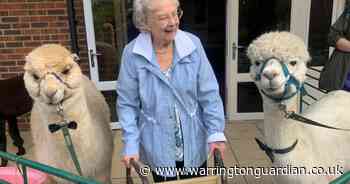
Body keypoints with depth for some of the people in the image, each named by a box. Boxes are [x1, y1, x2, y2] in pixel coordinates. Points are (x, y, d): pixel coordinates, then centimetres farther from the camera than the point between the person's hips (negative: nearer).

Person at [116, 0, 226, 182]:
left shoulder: (193, 45, -12)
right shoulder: (132, 53, -14)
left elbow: (209, 94, -7)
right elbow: (127, 103, -7)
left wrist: (216, 132, -14)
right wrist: (131, 144, -12)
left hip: (194, 144, 1)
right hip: (157, 148, -1)